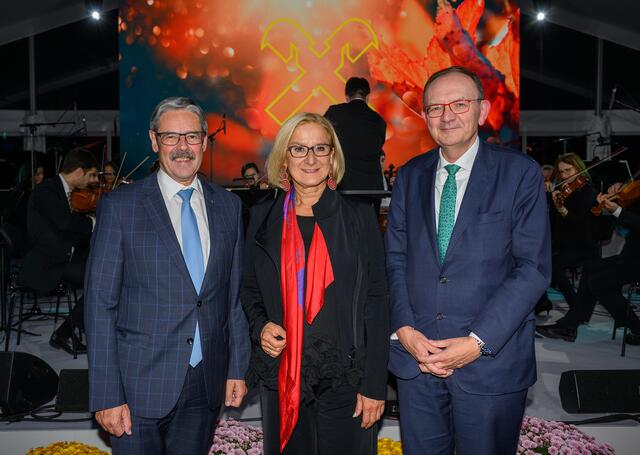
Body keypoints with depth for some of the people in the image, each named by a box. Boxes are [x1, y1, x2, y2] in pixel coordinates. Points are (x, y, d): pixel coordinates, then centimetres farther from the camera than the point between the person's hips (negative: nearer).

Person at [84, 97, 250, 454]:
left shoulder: (228, 206, 5)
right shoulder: (119, 205, -6)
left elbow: (235, 294, 9)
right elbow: (101, 302, -7)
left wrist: (238, 368, 6)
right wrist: (107, 396, -10)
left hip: (207, 384, 3)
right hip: (140, 385, -3)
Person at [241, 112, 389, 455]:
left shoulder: (358, 217, -2)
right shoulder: (263, 217, 4)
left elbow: (376, 302, -4)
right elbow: (249, 289, 14)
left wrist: (375, 385, -8)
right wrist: (261, 326, -7)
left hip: (345, 378, -2)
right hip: (280, 377, 2)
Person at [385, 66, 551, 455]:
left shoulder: (520, 172, -5)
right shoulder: (410, 176, 7)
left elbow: (534, 267, -9)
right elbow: (395, 259, 7)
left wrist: (478, 341, -15)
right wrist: (404, 329, -7)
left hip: (491, 361, -3)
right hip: (416, 354, 3)